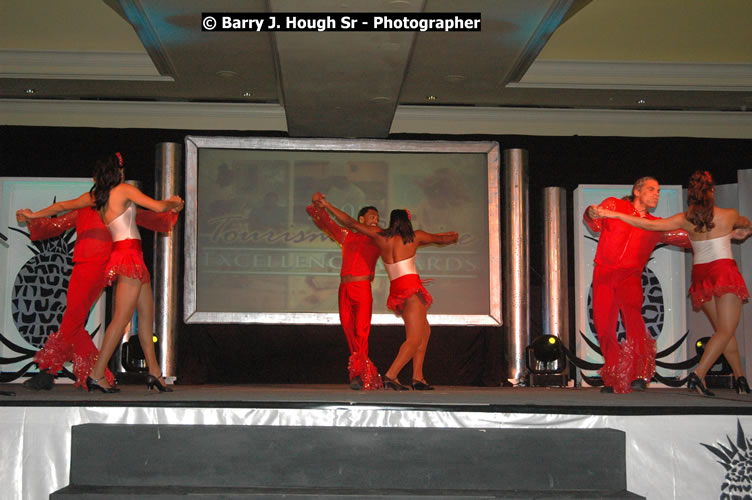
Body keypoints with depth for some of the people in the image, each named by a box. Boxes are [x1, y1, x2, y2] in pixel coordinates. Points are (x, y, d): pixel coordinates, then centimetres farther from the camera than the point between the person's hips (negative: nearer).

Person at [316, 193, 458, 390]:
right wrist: (454, 237, 44)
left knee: (425, 331, 18)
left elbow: (350, 222, 14)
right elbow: (441, 239, 21)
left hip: (395, 291, 6)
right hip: (411, 288, -6)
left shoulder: (380, 236, 10)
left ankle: (418, 377, 14)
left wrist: (326, 205, 23)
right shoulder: (415, 236, 4)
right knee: (414, 338, -8)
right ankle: (391, 375, -21)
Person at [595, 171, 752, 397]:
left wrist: (615, 215, -2)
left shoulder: (685, 219, -1)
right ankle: (698, 375, -23)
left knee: (724, 330, 15)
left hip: (700, 275, 4)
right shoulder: (729, 215, -2)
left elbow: (651, 225, -7)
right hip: (724, 271, -4)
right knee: (725, 331, -7)